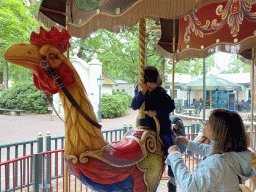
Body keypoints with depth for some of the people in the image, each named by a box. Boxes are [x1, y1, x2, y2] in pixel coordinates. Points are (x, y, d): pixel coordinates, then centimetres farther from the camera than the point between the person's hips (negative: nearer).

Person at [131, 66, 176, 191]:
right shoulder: (139, 91, -1)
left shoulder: (161, 93, -4)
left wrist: (157, 112, -21)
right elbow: (134, 106, -16)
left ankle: (172, 178, 13)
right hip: (147, 128, 1)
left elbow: (171, 106, -12)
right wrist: (142, 93, -30)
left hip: (163, 128, -1)